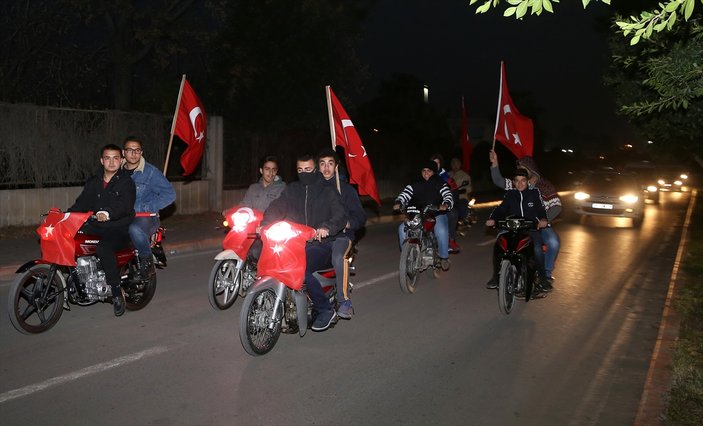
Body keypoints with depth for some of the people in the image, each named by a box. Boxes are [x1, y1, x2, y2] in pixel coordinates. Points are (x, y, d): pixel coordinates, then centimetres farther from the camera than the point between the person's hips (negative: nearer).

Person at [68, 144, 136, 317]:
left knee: (103, 247, -33)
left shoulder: (127, 182, 0)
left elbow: (126, 205, -17)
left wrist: (108, 213, -36)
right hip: (95, 228, 6)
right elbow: (81, 203, 11)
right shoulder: (93, 182, 19)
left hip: (119, 229, -6)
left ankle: (117, 293, -24)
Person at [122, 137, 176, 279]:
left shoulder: (151, 172, -1)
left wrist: (142, 208, -13)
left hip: (146, 217, -4)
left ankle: (147, 261, -12)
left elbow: (169, 194, -9)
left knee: (135, 228, -37)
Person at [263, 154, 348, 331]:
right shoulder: (291, 190, 17)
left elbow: (340, 216, -8)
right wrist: (263, 225, -16)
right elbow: (276, 208, 5)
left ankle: (325, 310, -14)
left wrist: (326, 228, -29)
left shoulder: (328, 192, 5)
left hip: (322, 244, -4)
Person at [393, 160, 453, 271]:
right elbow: (405, 194, -1)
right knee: (402, 228, -18)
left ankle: (444, 257, -8)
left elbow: (448, 196, -11)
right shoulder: (415, 184, 10)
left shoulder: (440, 184, 2)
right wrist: (398, 203, -24)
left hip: (436, 213, -3)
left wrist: (445, 205, -34)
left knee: (441, 231, -32)